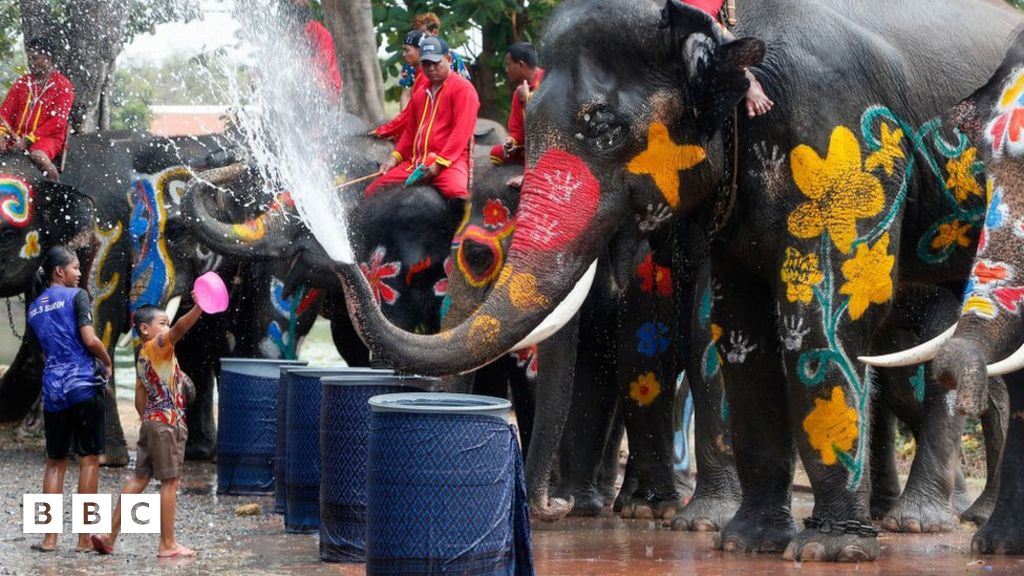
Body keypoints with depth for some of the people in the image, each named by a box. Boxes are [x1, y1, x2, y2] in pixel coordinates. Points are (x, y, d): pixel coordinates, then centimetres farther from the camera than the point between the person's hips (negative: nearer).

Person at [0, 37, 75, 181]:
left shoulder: (63, 85, -1)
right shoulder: (22, 83, 15)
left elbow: (58, 120, -10)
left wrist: (29, 139, -17)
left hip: (48, 137, -5)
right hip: (17, 136, 5)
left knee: (37, 155, -37)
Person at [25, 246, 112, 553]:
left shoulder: (34, 308, 14)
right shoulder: (76, 296, -5)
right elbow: (90, 340, -14)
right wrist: (108, 364, 1)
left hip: (52, 389, 5)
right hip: (84, 384, -5)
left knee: (55, 462, 12)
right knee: (89, 459, 1)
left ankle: (49, 538, 6)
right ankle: (85, 538, 0)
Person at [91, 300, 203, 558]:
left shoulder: (142, 357, 16)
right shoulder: (157, 345, -10)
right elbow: (179, 329, -31)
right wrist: (198, 308, -44)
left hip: (150, 421, 9)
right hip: (167, 422, -9)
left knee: (139, 478, 12)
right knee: (170, 482, -3)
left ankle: (109, 534, 12)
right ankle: (167, 545, 0)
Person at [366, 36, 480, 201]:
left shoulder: (462, 88, -3)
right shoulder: (420, 94, 21)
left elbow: (461, 131, -12)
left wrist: (440, 162, -19)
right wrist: (396, 156, 12)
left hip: (448, 162, -8)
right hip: (414, 162, 8)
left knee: (456, 192, -39)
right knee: (373, 192, 2)